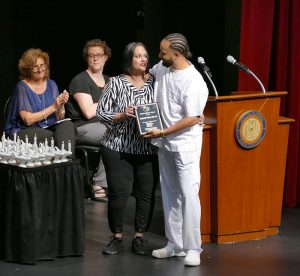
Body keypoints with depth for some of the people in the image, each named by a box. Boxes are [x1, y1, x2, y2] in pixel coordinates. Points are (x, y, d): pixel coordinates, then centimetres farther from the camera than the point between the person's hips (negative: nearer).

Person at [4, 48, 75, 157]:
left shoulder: (51, 84, 11)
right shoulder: (22, 87, -4)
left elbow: (59, 118, 9)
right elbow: (28, 120, -13)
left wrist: (61, 105, -12)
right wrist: (53, 107, -16)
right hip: (23, 132, -5)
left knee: (67, 125, -26)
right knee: (58, 138, -31)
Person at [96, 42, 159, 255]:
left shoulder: (155, 83, 4)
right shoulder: (116, 83, -1)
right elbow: (101, 113, -2)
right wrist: (122, 115, -16)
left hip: (148, 148, 2)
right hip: (118, 147, -2)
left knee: (147, 193, 3)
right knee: (119, 192, -3)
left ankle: (139, 237, 17)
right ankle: (117, 238, 11)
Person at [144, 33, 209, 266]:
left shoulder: (194, 82, -20)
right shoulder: (162, 68, 2)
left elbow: (191, 119, -19)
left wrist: (162, 133, -19)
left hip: (185, 144, -8)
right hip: (165, 143, 8)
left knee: (188, 194, -11)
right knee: (170, 193, 12)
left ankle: (192, 248, -6)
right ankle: (175, 245, 20)